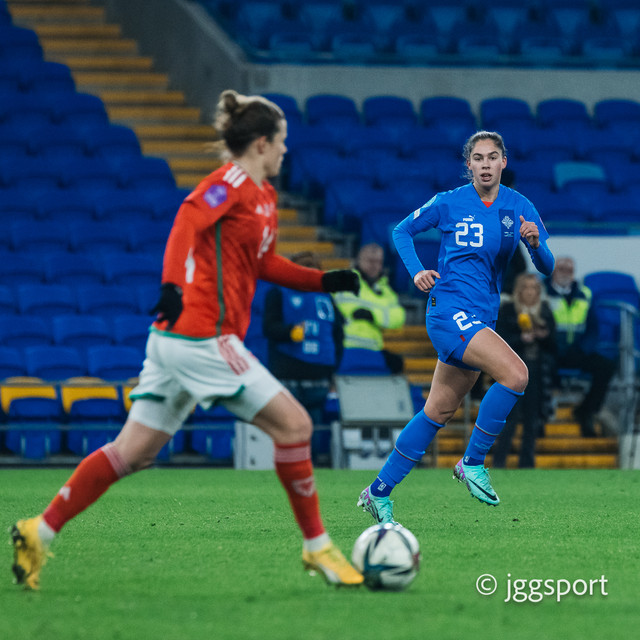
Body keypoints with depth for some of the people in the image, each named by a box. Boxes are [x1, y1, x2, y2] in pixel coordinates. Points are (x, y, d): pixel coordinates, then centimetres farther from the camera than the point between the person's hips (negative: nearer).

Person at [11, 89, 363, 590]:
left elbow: (264, 263, 32)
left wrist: (325, 281, 21)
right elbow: (188, 220, -25)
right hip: (203, 336, -10)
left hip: (178, 340, 10)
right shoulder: (231, 183, -9)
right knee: (293, 423, -6)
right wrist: (173, 284, -40)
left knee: (133, 453, 8)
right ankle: (318, 547, 1)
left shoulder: (264, 196, 20)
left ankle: (39, 533, 8)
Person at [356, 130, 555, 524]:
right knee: (516, 373, -25)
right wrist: (417, 271, -6)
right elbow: (402, 231, 11)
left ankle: (379, 492, 18)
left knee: (439, 412, 9)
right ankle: (473, 463, -13)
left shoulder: (520, 208, 5)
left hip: (482, 319, 5)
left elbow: (546, 267, 2)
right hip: (449, 309, -5)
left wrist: (535, 243, -21)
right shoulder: (449, 203, -2)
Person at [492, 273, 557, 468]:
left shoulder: (545, 312, 11)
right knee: (510, 419, -8)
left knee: (532, 420, 4)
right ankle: (498, 463, -2)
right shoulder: (507, 311, 0)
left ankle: (527, 463, 11)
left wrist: (544, 336, -9)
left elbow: (553, 345, 11)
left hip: (538, 371, 4)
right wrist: (521, 339, -18)